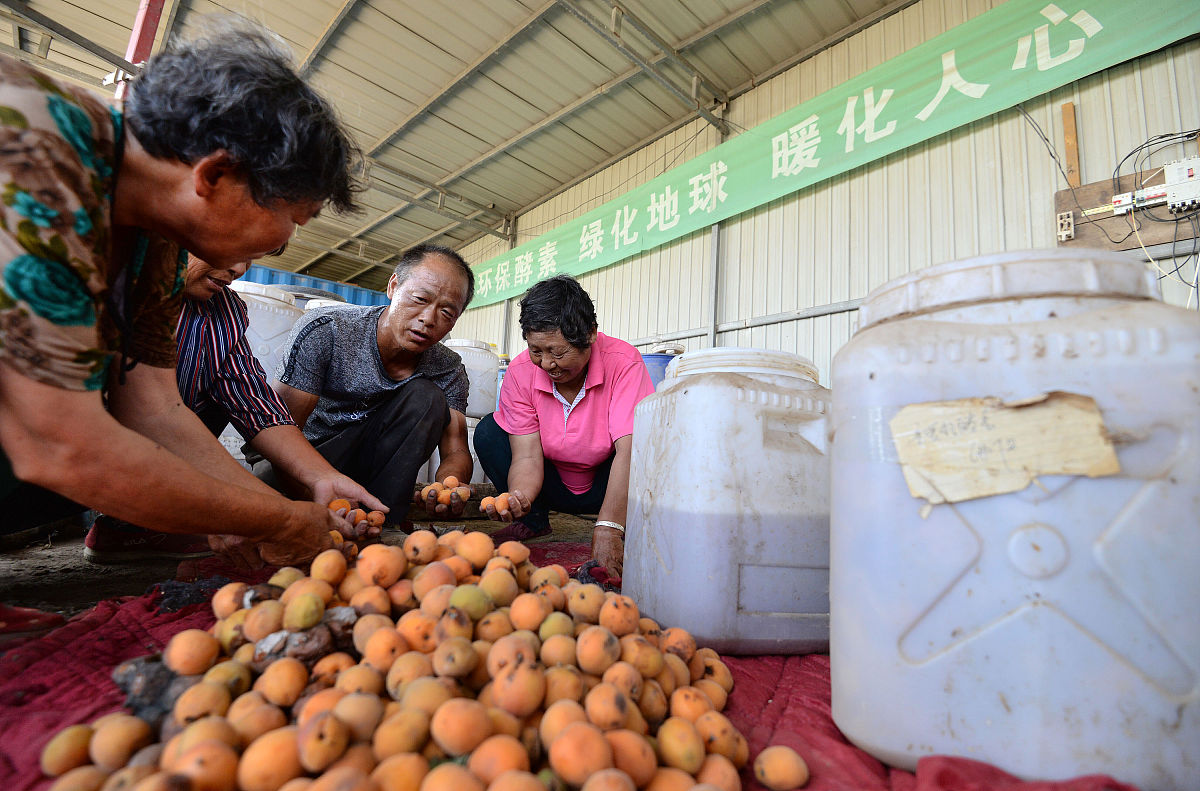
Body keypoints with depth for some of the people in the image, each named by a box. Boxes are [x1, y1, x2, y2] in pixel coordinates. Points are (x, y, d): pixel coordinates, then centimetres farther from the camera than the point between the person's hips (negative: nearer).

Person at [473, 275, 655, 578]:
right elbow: (527, 456, -21)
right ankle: (533, 520, 0)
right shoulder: (520, 372, -17)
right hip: (552, 483, 3)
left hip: (605, 485, -3)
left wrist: (608, 529, -45)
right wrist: (519, 497, -43)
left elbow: (630, 450, -35)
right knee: (488, 433, -17)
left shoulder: (622, 362, -26)